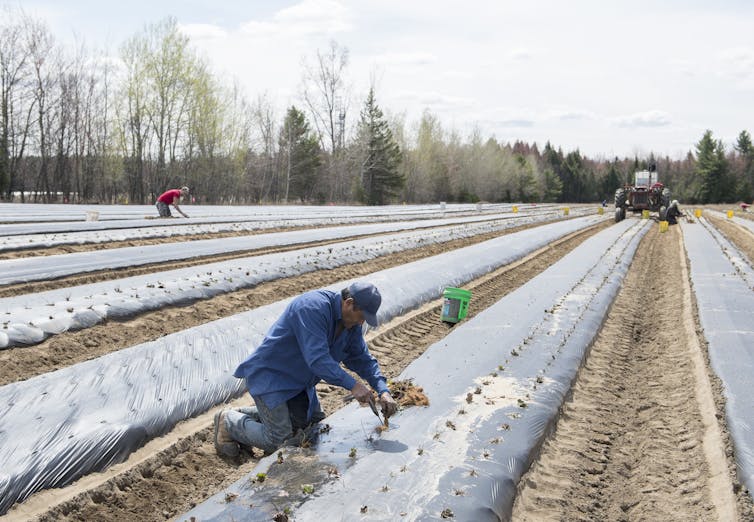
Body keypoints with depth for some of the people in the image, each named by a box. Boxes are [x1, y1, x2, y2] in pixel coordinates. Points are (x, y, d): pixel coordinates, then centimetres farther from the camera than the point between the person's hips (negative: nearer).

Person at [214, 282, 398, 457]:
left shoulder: (352, 324, -1)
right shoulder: (313, 307, -29)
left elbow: (363, 359, 6)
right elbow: (317, 358, -36)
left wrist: (383, 391, -8)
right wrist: (352, 385, -37)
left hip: (298, 381, 10)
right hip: (269, 375, -9)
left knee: (310, 429, 17)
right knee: (278, 442, -10)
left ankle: (246, 414, 28)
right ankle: (229, 421, 13)